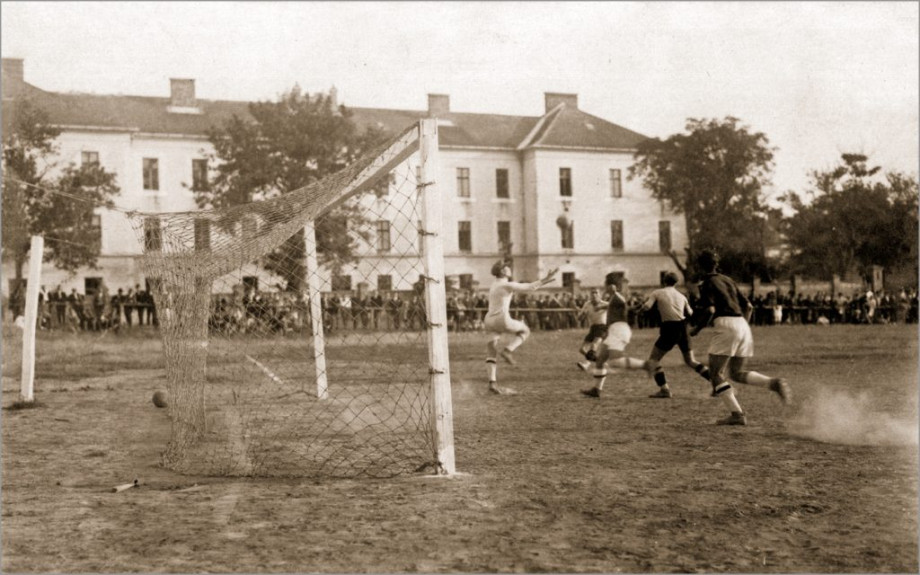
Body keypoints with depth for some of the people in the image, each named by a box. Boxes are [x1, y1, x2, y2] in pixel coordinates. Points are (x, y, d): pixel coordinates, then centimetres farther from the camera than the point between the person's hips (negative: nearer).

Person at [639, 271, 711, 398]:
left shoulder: (657, 293, 3)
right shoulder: (681, 296, 16)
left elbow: (646, 307, -9)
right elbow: (690, 313, 19)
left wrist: (646, 300, 13)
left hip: (669, 328, -5)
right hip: (683, 327, 5)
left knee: (653, 359, 7)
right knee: (691, 361, 18)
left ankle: (664, 389, -7)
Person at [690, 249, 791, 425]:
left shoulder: (707, 284, 0)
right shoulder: (728, 280, 22)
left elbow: (710, 310, -14)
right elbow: (747, 306, 20)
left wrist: (697, 329, -1)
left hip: (726, 325, -7)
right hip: (743, 325, 8)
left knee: (714, 373, 2)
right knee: (736, 373, 17)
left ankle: (737, 414, -7)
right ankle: (773, 382, -6)